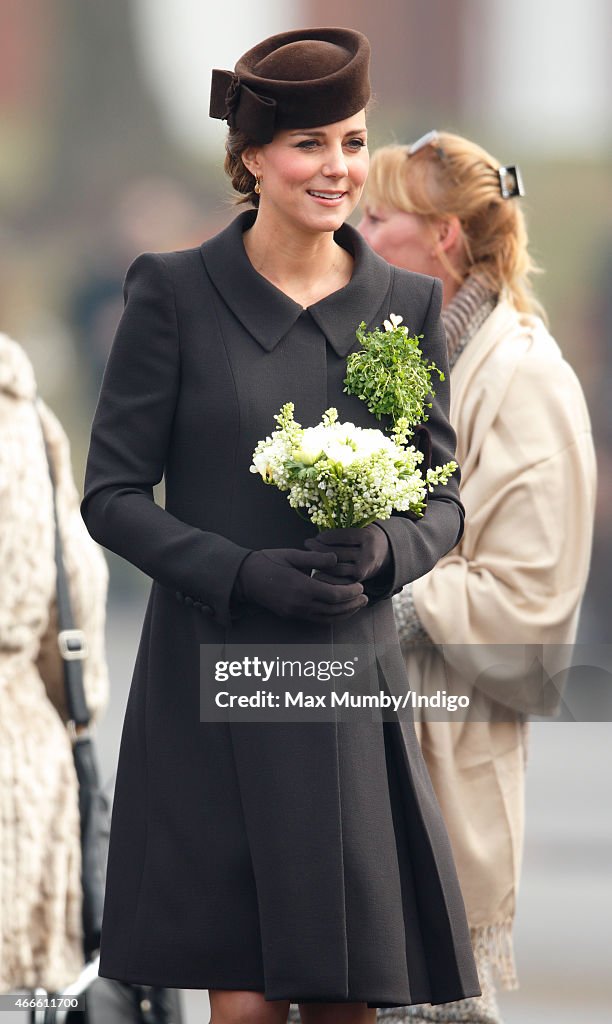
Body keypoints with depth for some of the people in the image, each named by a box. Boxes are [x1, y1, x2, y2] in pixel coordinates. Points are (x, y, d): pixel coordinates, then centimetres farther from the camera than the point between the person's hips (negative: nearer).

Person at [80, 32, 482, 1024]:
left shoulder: (405, 305, 8)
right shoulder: (175, 292, -1)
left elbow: (445, 501, 12)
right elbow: (112, 495, -1)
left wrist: (387, 550, -10)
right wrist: (243, 572, -15)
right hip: (213, 689, -3)